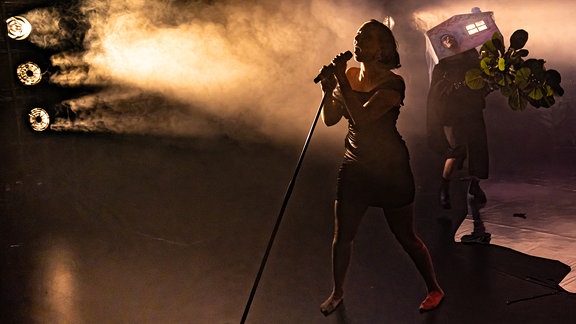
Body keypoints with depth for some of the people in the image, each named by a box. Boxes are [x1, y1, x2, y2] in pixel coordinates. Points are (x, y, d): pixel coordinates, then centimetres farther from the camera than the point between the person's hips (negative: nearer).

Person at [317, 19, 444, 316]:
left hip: (390, 167, -5)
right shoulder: (350, 75, 3)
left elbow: (362, 117, -30)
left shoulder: (392, 83, -17)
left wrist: (341, 81, -27)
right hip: (354, 166, 5)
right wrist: (328, 90, -11)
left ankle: (434, 289, 27)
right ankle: (337, 293, 29)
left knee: (406, 237, 6)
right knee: (342, 236, 8)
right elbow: (330, 119, 5)